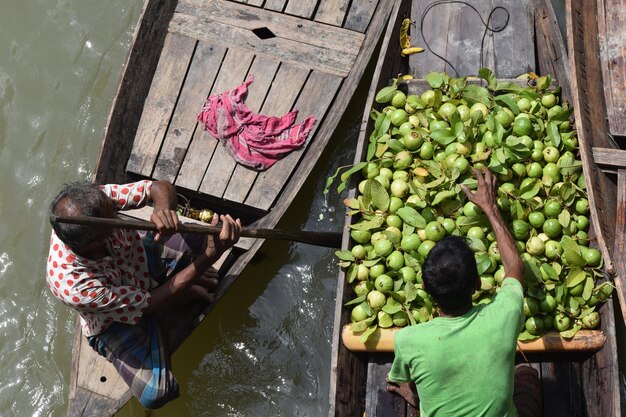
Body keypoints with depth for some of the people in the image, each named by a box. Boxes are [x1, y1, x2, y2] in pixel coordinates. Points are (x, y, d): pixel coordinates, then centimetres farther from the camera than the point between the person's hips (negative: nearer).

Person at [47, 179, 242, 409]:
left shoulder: (99, 199, -33)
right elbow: (151, 304, -31)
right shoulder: (74, 286, -42)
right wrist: (211, 255, -36)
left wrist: (163, 207, -46)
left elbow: (161, 187, -20)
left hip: (142, 259, 3)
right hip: (115, 321, -3)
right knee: (155, 394, -22)